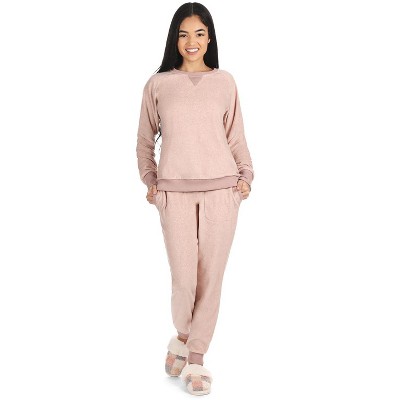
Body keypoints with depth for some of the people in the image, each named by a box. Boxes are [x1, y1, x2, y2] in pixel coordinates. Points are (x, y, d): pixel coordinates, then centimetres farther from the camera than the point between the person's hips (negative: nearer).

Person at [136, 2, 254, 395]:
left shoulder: (224, 82, 8)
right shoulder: (157, 84, 6)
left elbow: (235, 136, 12)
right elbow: (144, 141, 14)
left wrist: (246, 175, 1)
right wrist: (149, 180, 5)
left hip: (221, 189, 1)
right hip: (175, 193, -1)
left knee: (211, 277, 1)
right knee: (183, 280, -5)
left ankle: (196, 356, 16)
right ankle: (182, 336, 26)